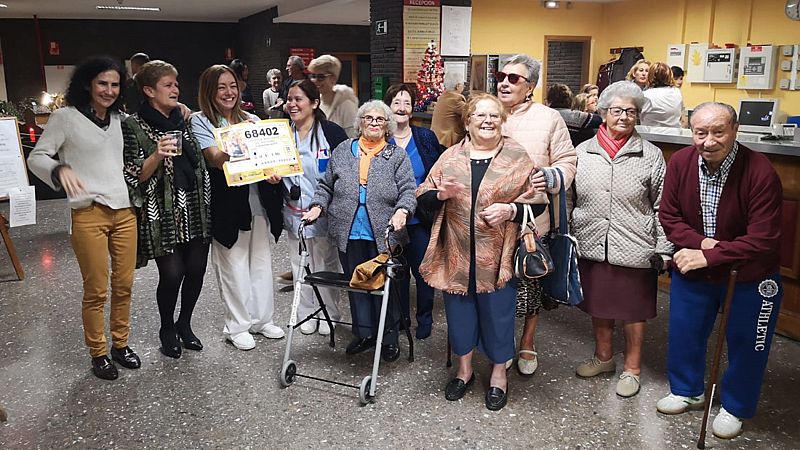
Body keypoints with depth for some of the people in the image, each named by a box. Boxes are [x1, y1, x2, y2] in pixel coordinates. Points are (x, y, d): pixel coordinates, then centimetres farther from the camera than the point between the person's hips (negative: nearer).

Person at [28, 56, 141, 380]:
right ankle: (98, 353, 16)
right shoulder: (66, 117, -2)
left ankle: (120, 344, 25)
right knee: (96, 291, 0)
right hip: (89, 214, -5)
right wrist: (60, 170, -24)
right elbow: (36, 157, -3)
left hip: (125, 211, 5)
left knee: (124, 285, 10)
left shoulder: (119, 119, 14)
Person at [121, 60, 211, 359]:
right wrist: (157, 155, -25)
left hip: (196, 208, 5)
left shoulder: (185, 119, 12)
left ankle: (185, 323, 28)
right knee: (172, 273, -4)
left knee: (196, 269, 5)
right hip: (163, 213, -5)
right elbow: (135, 176, -9)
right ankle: (167, 329, 21)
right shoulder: (134, 126, -5)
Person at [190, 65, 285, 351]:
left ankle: (262, 319, 26)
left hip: (258, 201, 5)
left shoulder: (252, 120, 13)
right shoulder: (201, 122, -1)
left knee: (262, 263, 12)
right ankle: (237, 326, 15)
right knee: (234, 267, 2)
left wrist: (274, 173, -11)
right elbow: (217, 160, -15)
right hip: (228, 205, -5)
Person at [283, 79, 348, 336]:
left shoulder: (331, 132, -8)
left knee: (326, 265, 7)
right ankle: (306, 313, 28)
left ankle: (329, 315, 23)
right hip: (294, 213, 5)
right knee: (300, 265, 13)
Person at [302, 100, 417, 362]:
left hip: (383, 235, -2)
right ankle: (364, 333, 25)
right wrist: (317, 207, 0)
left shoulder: (398, 156, 5)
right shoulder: (342, 152, 12)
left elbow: (408, 191, -4)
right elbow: (326, 186, 16)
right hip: (349, 233, 3)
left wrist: (402, 212, -22)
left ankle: (388, 339, 17)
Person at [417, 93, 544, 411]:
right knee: (459, 309, 13)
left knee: (497, 311, 8)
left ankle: (499, 373, 30)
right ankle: (464, 368, 35)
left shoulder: (518, 157, 0)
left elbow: (538, 202, 1)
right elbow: (423, 198, 6)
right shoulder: (450, 157, 5)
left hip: (497, 256, -2)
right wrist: (442, 194, -15)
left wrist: (510, 210, -17)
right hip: (456, 254, 2)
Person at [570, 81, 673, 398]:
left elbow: (662, 207, -1)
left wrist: (663, 249, -3)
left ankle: (632, 368, 29)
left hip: (634, 250, -2)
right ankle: (603, 357, 39)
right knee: (598, 305, 17)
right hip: (592, 247, 3)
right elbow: (568, 199, 8)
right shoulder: (582, 152, 3)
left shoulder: (651, 156, -3)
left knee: (633, 310, 10)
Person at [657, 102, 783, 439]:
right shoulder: (680, 163, -14)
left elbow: (762, 241, -26)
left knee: (744, 343, 11)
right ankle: (687, 391, 43)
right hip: (692, 268, 4)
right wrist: (700, 242, -22)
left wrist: (708, 257, -27)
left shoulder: (761, 173, -26)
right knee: (684, 332, 17)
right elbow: (668, 216, -6)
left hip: (749, 277, -3)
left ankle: (735, 408, 35)